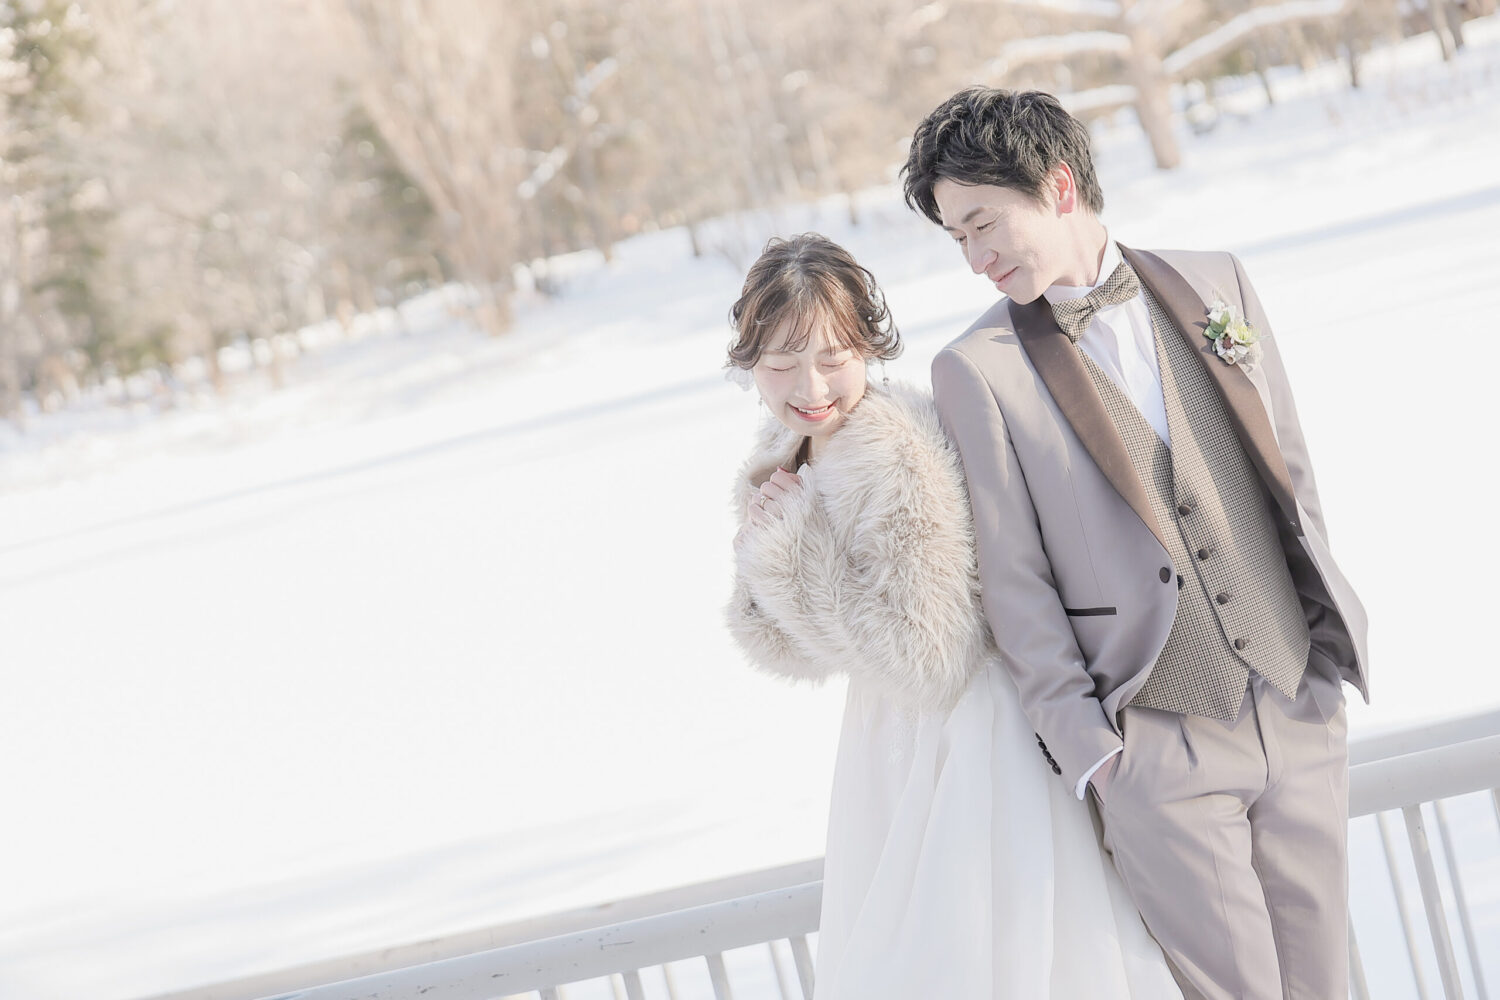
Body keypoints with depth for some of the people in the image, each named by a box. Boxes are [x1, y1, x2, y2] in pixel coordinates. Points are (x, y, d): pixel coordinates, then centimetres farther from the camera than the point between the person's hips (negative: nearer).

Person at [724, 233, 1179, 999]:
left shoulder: (898, 462, -25)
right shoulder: (785, 459, 0)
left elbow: (930, 661, -25)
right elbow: (803, 650, 5)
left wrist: (791, 551, -23)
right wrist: (766, 557, -14)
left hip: (974, 729, -9)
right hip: (892, 738, 9)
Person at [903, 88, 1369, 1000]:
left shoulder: (1216, 283, 7)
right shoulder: (978, 369, -4)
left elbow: (1290, 472, 13)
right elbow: (1016, 582, -5)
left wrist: (1329, 631, 10)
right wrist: (1086, 748, -9)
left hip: (1300, 715, 4)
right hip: (1157, 752, -3)